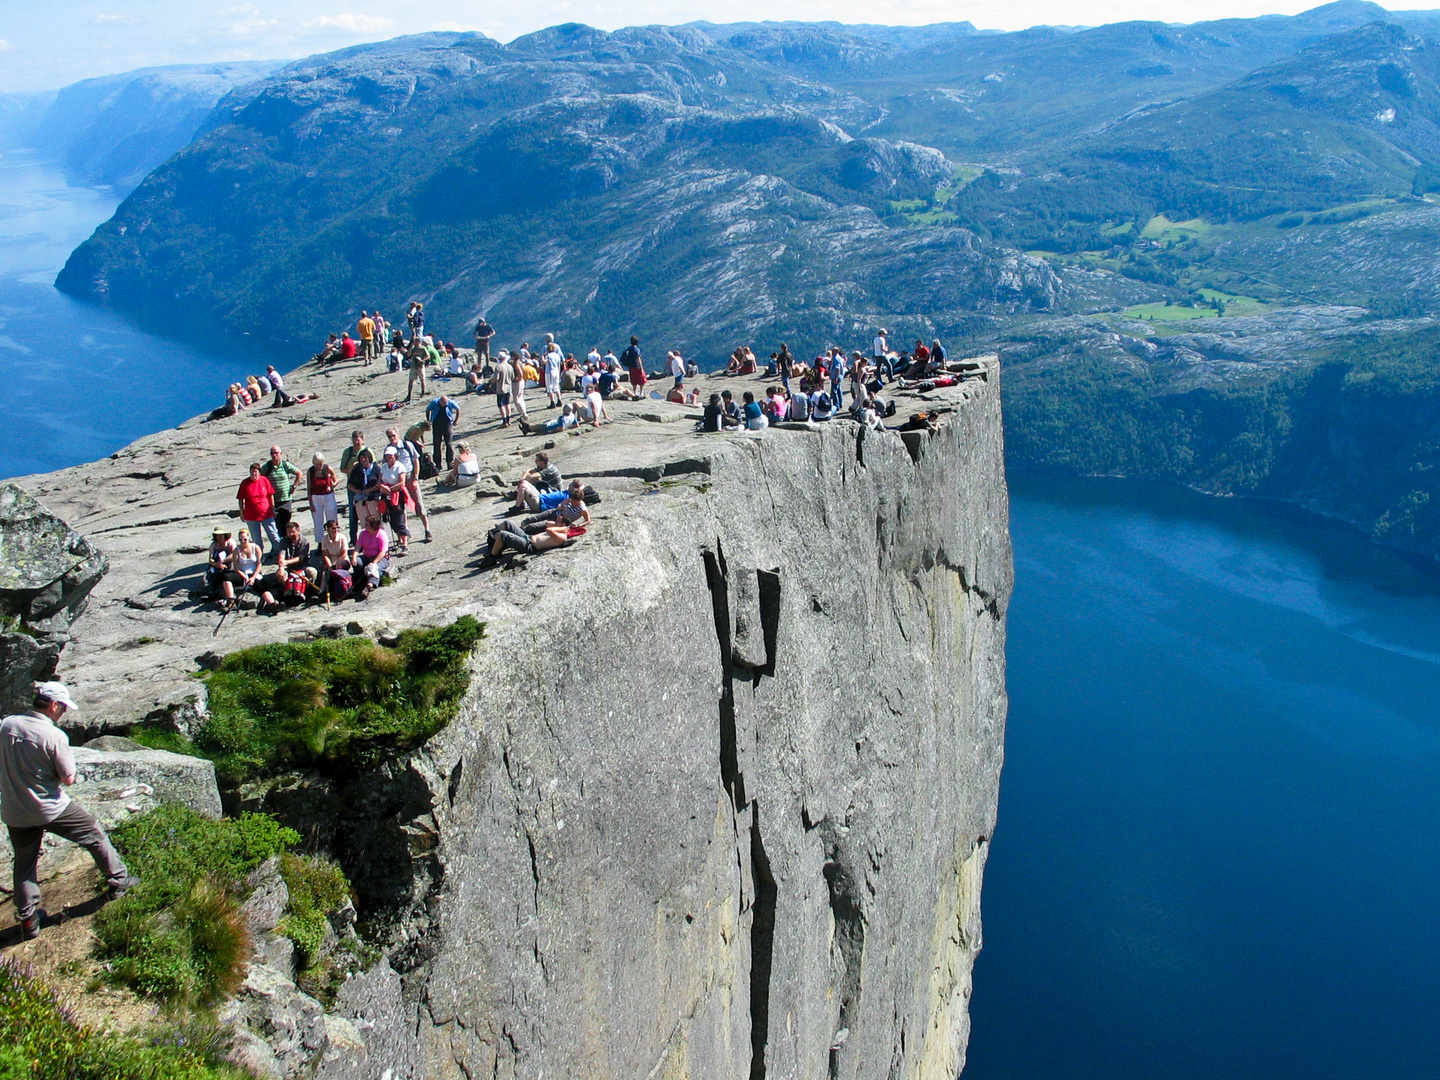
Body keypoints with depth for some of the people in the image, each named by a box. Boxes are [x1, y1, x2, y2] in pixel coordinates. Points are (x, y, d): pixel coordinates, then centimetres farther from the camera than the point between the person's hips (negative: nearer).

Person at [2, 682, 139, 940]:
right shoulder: (54, 736, -21)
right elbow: (68, 778, -15)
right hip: (51, 808, -4)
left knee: (24, 863, 16)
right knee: (94, 834, 16)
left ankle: (28, 921, 19)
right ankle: (118, 880, 27)